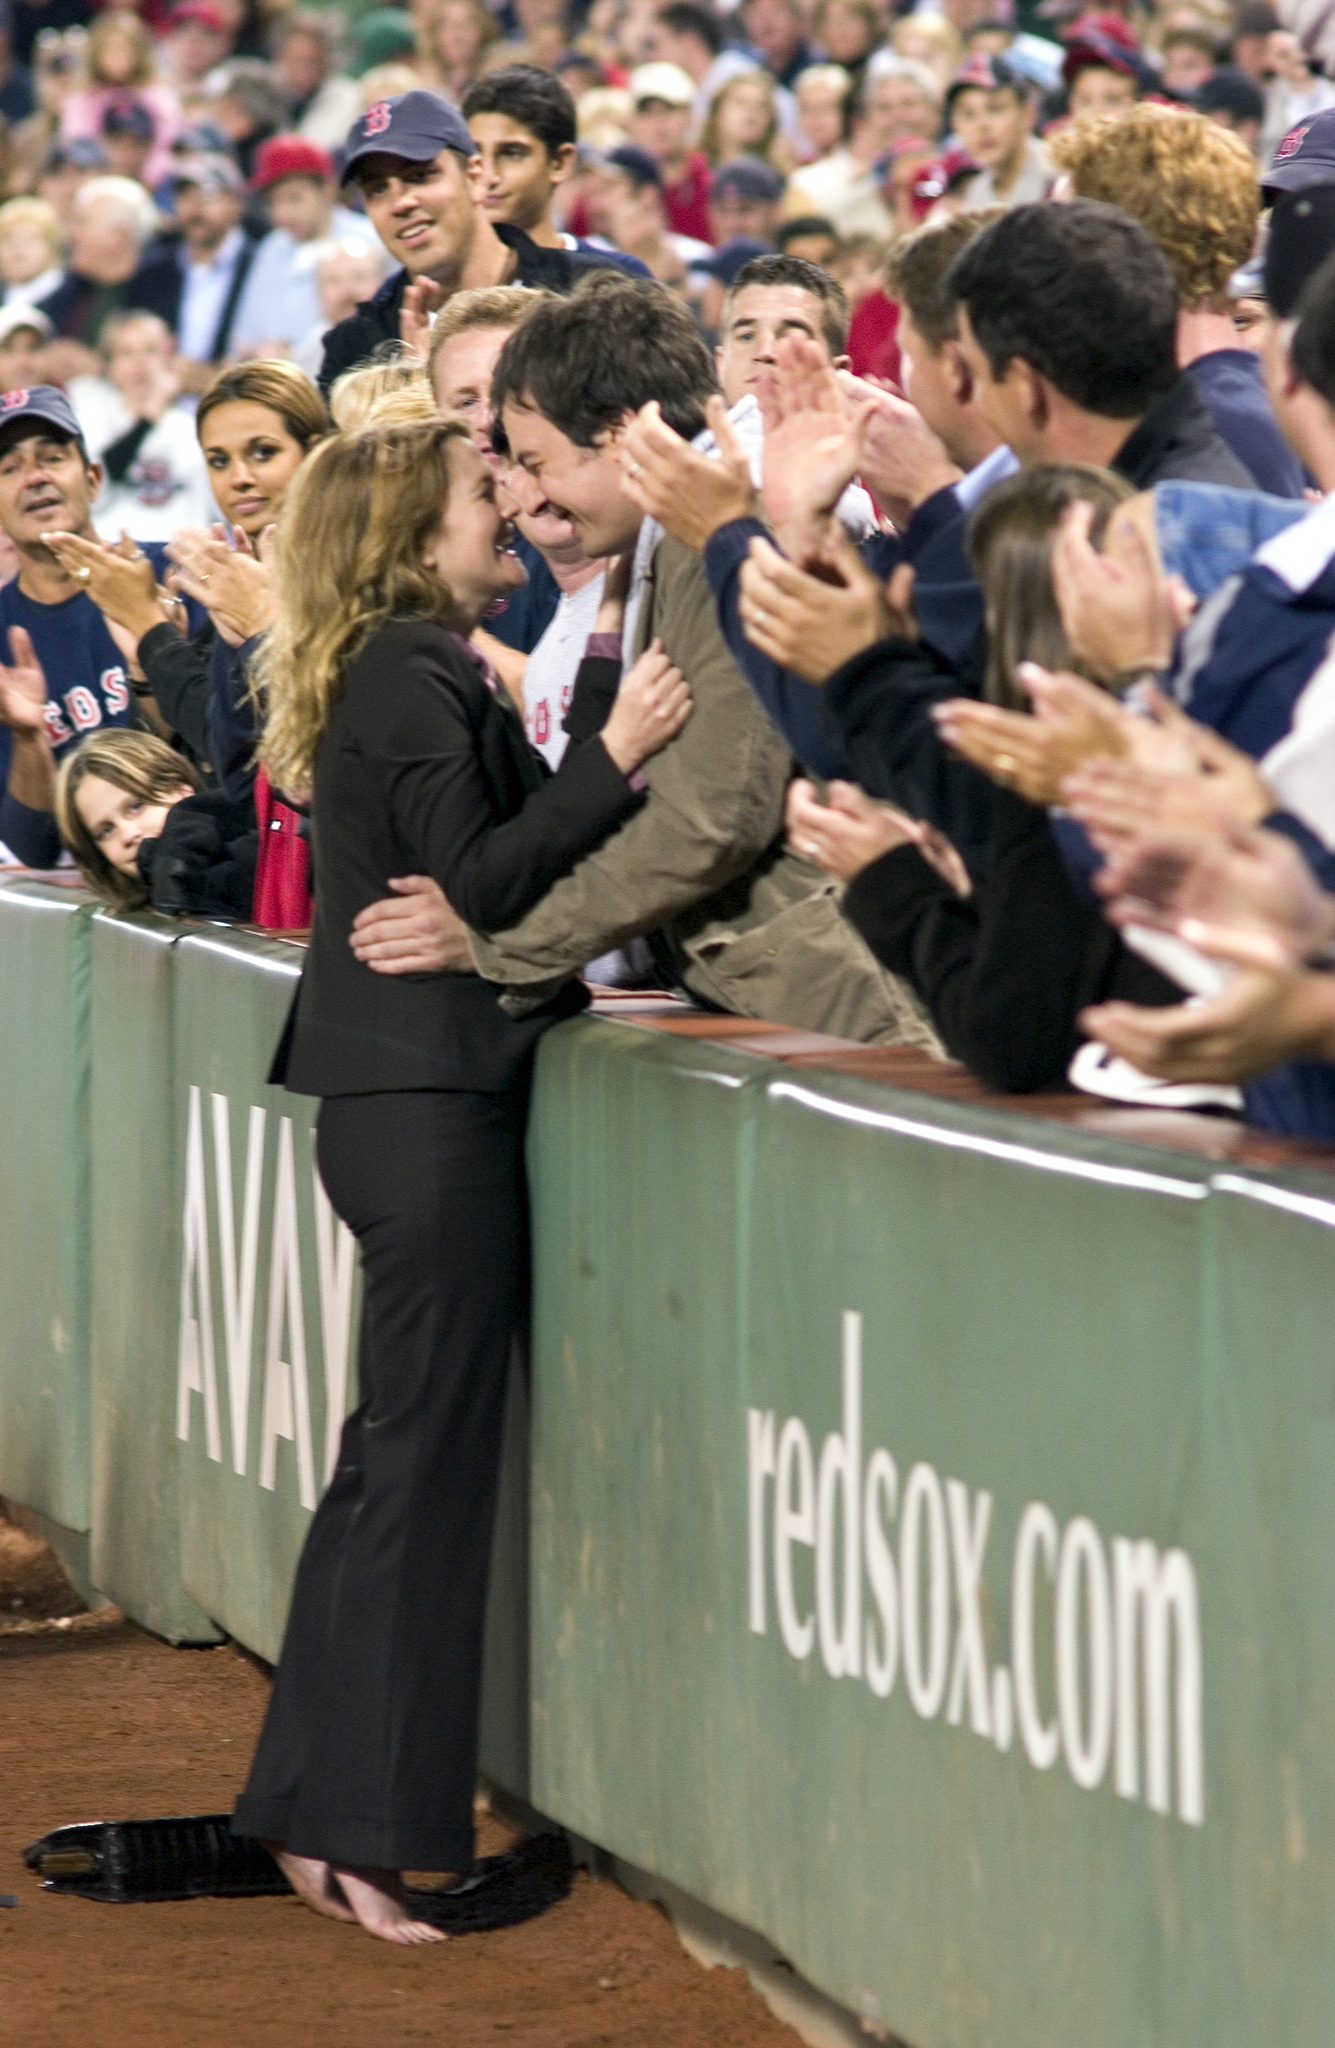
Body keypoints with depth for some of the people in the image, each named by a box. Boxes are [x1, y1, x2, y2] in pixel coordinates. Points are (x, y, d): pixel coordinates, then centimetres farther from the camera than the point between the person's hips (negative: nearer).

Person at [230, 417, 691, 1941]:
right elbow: (472, 885, -19)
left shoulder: (404, 666, 19)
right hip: (432, 1104, -10)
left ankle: (316, 1814, 17)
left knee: (393, 1457, 13)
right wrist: (615, 754, -22)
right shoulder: (417, 672, -12)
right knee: (425, 1462, -8)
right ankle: (373, 1834, -7)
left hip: (400, 1102, 10)